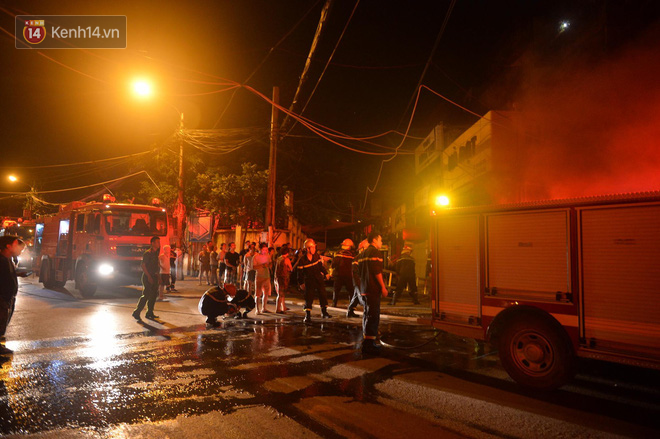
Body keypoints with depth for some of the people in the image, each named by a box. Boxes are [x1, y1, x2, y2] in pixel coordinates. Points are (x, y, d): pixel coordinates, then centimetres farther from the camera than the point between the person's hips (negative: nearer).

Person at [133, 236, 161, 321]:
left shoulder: (156, 253, 11)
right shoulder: (147, 253, -11)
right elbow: (143, 265, -14)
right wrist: (149, 276, -18)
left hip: (154, 277, 8)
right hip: (147, 277, -8)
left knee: (154, 295, 8)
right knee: (146, 295, -9)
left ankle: (149, 313, 15)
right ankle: (136, 313, 1)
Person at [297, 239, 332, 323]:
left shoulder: (316, 256, -1)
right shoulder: (302, 260, -11)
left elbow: (321, 265, 13)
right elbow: (300, 272, -4)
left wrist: (325, 273, 13)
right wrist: (301, 283, -3)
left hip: (319, 278, 3)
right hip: (309, 280, -3)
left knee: (322, 295, 6)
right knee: (309, 297, -4)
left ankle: (324, 312, 22)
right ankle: (307, 315, 5)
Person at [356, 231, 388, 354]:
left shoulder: (363, 254, 18)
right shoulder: (375, 252, -10)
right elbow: (377, 271, -18)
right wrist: (383, 287, -15)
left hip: (364, 289, 10)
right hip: (373, 289, -9)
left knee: (367, 315, 16)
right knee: (373, 316, -8)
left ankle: (366, 341, 23)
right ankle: (369, 343, -10)